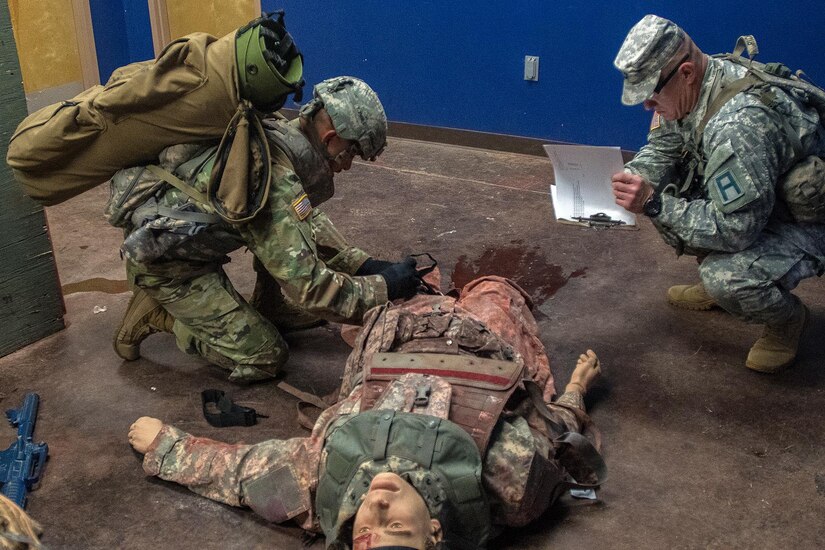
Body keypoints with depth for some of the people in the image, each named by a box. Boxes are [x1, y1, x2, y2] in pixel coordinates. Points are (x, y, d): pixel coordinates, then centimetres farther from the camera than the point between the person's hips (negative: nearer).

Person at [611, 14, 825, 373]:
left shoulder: (738, 123, -37)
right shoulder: (689, 89, -10)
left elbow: (734, 230, -34)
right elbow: (659, 151, 4)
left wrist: (654, 203, -33)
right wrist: (629, 178, -17)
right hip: (753, 200, 9)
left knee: (726, 278, -32)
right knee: (661, 189, -3)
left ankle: (788, 318, 3)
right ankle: (714, 284, 17)